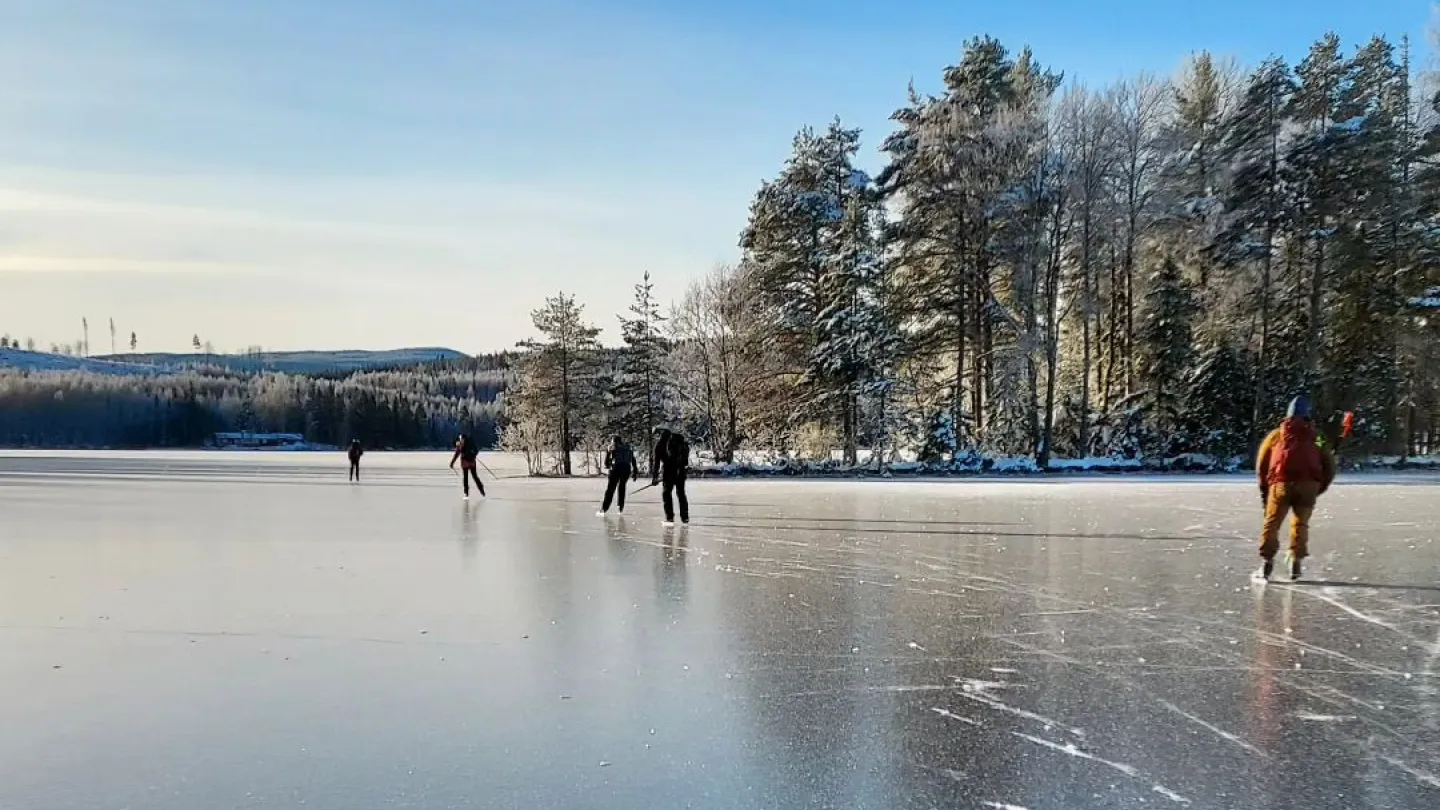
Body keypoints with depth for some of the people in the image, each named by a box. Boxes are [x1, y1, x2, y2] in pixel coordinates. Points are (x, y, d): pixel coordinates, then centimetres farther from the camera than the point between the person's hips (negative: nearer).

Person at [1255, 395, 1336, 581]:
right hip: (1308, 484, 1)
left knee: (1272, 523, 8)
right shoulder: (1316, 437, 17)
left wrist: (1264, 489, 20)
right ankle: (1296, 564, 9)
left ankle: (1266, 563, 2)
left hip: (1281, 484, -1)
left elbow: (1261, 465, 13)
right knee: (1300, 523, 15)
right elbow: (1329, 466, 12)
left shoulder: (1276, 435, 16)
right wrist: (1318, 488, 20)